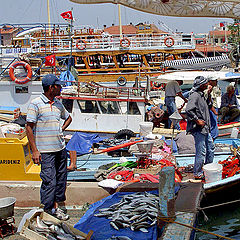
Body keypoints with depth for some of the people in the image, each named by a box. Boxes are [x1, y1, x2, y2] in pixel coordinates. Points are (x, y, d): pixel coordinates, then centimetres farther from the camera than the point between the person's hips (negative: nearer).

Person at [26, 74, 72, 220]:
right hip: (46, 150, -7)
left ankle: (57, 205, 20)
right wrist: (34, 150, -14)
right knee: (49, 180, -7)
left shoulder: (58, 104, 11)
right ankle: (48, 208, 6)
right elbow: (29, 127, -9)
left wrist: (61, 130, 11)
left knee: (61, 178, 10)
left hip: (61, 148, 7)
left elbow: (68, 118, 30)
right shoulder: (36, 104, -8)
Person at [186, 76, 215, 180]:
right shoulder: (195, 95, -17)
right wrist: (197, 120, -22)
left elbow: (207, 107, 25)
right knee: (201, 152, -5)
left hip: (205, 129, 11)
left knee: (210, 148, 19)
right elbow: (188, 110, -27)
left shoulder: (202, 95, 14)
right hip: (198, 129, -11)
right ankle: (197, 174, 6)